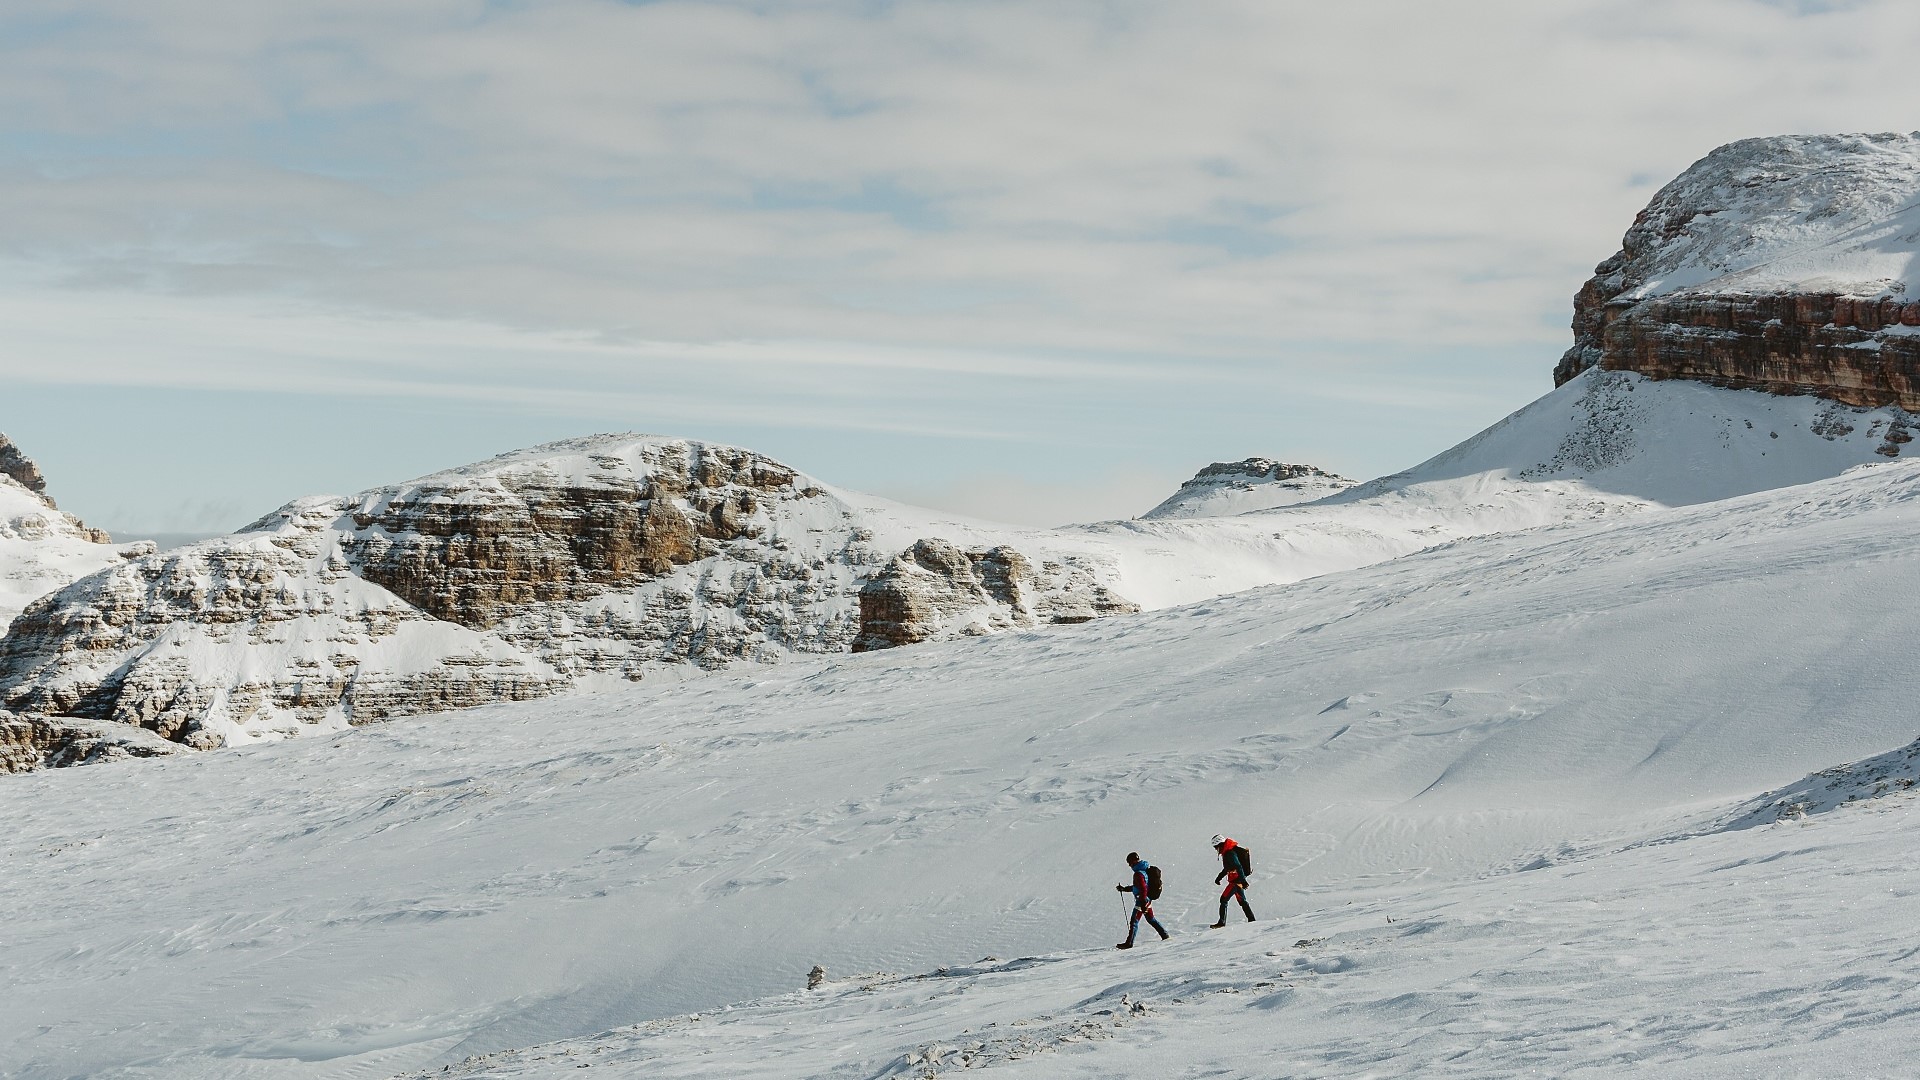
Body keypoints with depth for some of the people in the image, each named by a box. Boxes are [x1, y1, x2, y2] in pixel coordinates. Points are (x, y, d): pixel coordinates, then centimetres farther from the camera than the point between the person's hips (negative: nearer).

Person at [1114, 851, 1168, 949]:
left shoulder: (1139, 874, -21)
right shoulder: (1145, 869, 11)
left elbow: (1143, 889, -27)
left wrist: (1143, 904, -27)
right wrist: (1124, 889, 22)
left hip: (1142, 900, -10)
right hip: (1147, 899, 10)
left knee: (1134, 921, -7)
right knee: (1151, 919, 23)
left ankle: (1129, 943, -8)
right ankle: (1165, 935, 31)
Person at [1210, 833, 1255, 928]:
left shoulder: (1229, 853, -20)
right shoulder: (1227, 851, 13)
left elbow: (1238, 867, -27)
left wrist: (1243, 880, -31)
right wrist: (1219, 877, 29)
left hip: (1236, 880, -10)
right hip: (1238, 880, 10)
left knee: (1224, 899, -7)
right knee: (1242, 900, 18)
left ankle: (1222, 922, -8)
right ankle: (1251, 920, 23)